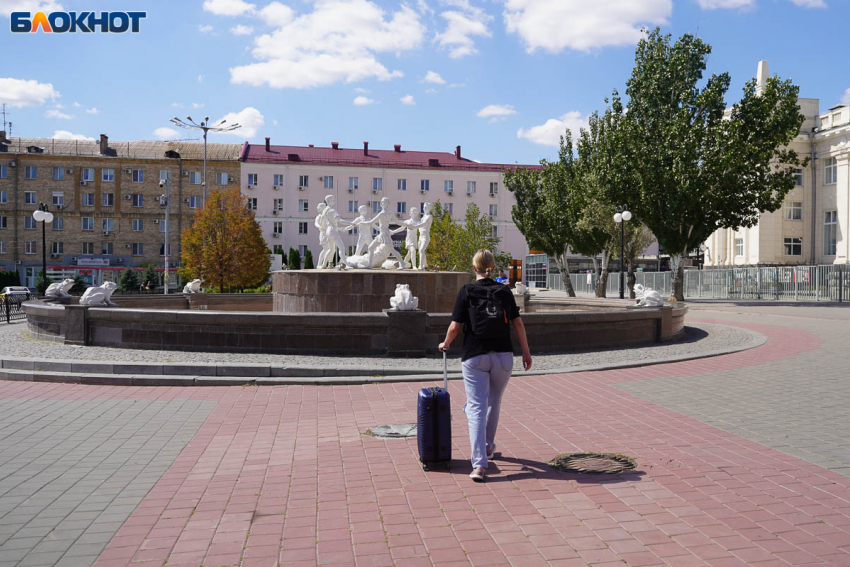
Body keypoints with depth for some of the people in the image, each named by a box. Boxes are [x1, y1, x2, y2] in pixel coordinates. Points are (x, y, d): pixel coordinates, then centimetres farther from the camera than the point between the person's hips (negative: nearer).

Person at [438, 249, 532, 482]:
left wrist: (445, 344, 13)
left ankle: (479, 463, -15)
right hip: (503, 356, 3)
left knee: (476, 408, -4)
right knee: (494, 403, 22)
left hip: (474, 356, -3)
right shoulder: (504, 291, 5)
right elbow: (517, 323, 2)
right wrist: (526, 351, 8)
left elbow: (455, 326, -5)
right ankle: (488, 447, 39)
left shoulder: (466, 291, -2)